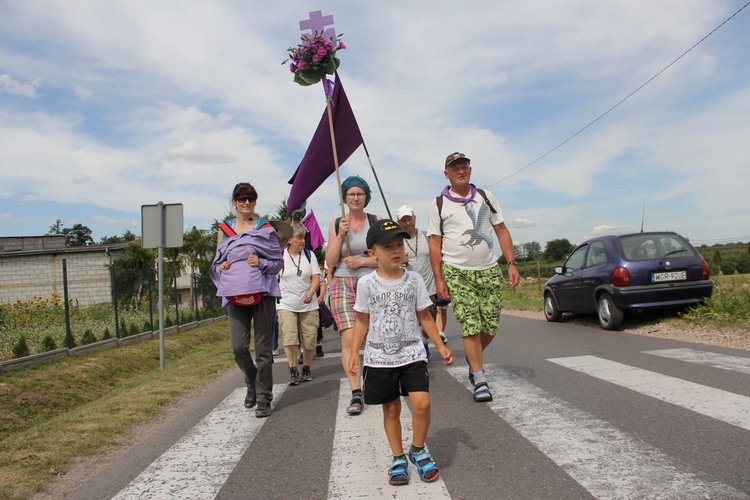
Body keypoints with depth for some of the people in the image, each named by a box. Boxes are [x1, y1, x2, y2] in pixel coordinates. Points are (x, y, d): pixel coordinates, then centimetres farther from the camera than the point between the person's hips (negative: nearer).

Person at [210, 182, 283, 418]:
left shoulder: (266, 228, 7)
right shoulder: (224, 230, 14)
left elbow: (278, 261, 7)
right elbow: (217, 262, 20)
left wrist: (261, 262, -12)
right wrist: (222, 267, -3)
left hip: (262, 292, -2)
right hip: (236, 294, 2)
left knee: (263, 348, -1)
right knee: (238, 347, -5)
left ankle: (264, 398, 10)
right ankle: (252, 383, 24)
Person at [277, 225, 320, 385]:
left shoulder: (309, 255, 4)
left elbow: (316, 277, -1)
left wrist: (311, 292, -19)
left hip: (308, 304, 2)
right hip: (286, 304, -2)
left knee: (309, 340, 4)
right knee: (289, 338, -14)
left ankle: (306, 369, 23)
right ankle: (293, 370, 0)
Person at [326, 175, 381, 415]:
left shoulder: (376, 221, 5)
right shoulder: (336, 224, 9)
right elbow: (330, 262, 5)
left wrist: (362, 261, -10)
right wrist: (341, 236, -7)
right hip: (343, 285, 1)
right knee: (349, 339, -13)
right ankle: (356, 394, -11)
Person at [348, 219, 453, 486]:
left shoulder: (414, 279, 0)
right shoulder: (367, 283, -3)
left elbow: (424, 317, 7)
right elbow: (362, 321, 3)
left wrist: (441, 346, 3)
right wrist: (354, 352, -4)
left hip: (411, 354, 0)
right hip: (379, 358, 0)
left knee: (422, 403, -13)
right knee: (391, 409, 9)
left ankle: (418, 450, 13)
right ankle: (398, 459, 28)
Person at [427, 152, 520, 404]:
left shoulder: (485, 197, 10)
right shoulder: (439, 204, 2)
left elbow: (502, 231, 10)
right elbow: (435, 244, 1)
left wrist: (512, 263, 0)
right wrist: (439, 279, -5)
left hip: (489, 271, 3)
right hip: (457, 274, -3)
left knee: (491, 327, 4)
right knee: (470, 327, -7)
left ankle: (472, 358, 32)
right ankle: (479, 379, 3)